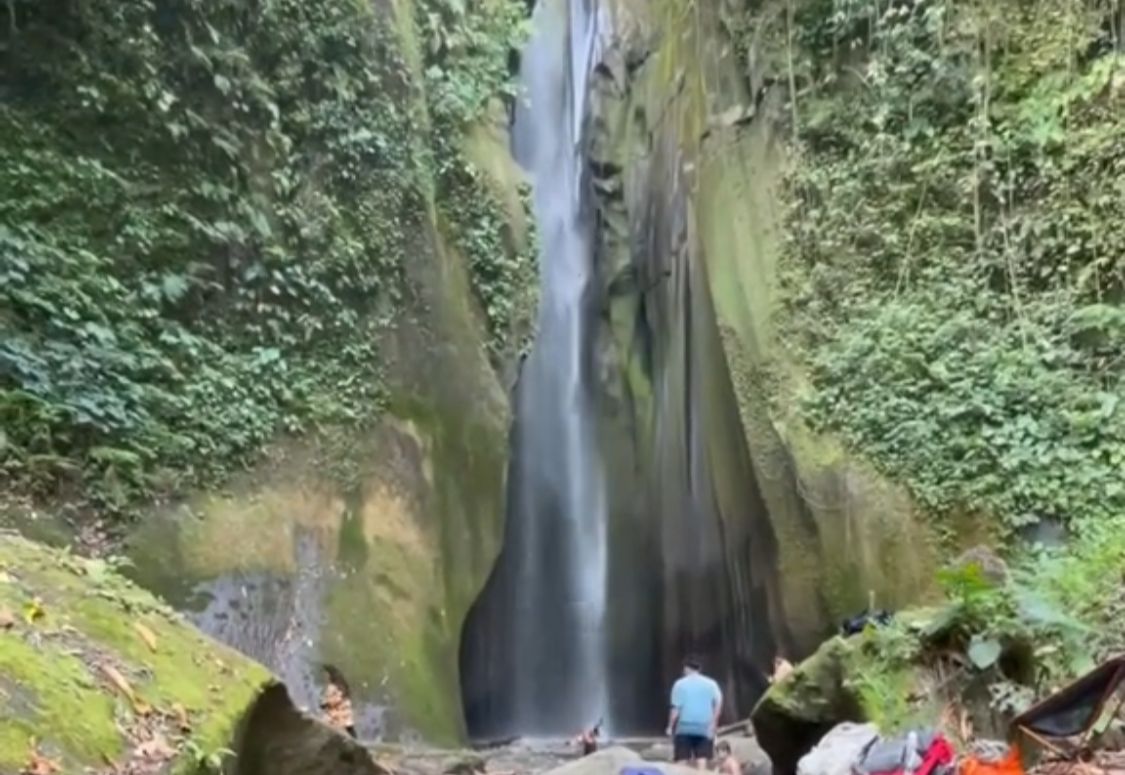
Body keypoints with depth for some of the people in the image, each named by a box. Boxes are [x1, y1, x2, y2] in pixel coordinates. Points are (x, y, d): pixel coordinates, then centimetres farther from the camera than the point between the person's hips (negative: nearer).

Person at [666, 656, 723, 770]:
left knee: (682, 761, 3)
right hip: (704, 728, 2)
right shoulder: (710, 683, 7)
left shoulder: (680, 684, 0)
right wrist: (713, 723, -2)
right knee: (702, 760, 2)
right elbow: (719, 702, -6)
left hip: (685, 727, -1)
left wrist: (670, 726, 3)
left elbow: (676, 708, -5)